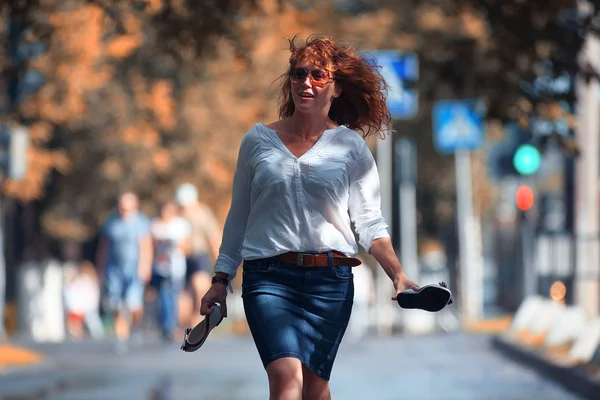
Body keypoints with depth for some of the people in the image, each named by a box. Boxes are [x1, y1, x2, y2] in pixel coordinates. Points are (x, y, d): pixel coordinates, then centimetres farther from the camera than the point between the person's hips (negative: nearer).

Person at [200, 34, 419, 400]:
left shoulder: (351, 146, 7)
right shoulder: (258, 140, 10)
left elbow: (370, 221, 4)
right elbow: (239, 216, 16)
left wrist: (398, 274, -9)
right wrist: (221, 280, 15)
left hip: (331, 279, 1)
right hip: (269, 277, -1)